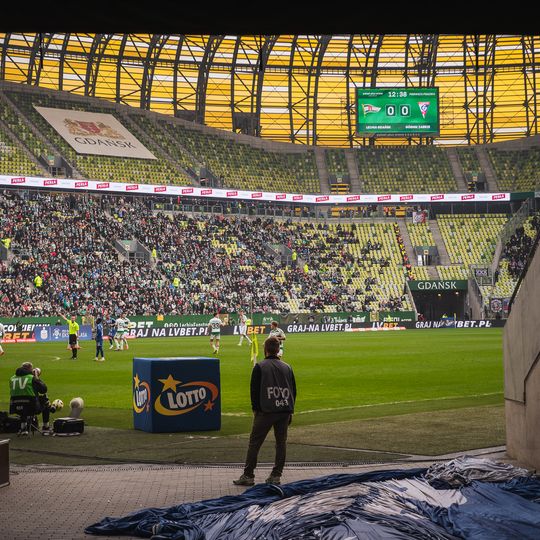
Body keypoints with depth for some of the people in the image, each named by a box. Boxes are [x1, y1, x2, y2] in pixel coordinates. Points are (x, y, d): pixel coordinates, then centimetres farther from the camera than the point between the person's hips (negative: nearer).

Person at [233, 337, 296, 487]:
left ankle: (248, 475, 0)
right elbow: (293, 391, 13)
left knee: (254, 443, 1)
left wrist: (255, 409, 6)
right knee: (281, 443, 10)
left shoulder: (260, 367, -3)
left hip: (265, 412, -4)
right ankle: (276, 475, 9)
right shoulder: (287, 367, 10)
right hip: (285, 411, 4)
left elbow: (254, 390, -3)